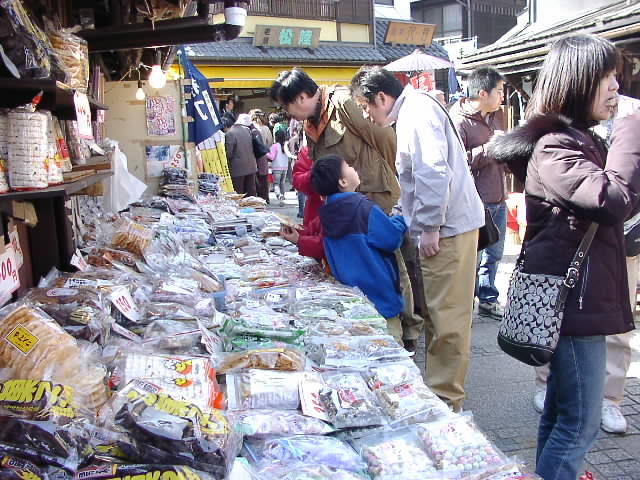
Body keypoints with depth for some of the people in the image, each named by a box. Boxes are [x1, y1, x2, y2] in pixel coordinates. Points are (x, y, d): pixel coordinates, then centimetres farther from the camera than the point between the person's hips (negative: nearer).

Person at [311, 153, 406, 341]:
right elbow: (392, 239, -15)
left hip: (348, 294, 8)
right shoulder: (363, 208, -19)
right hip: (379, 296, -7)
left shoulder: (328, 212, 3)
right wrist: (401, 218, 2)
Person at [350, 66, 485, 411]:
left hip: (447, 228, -11)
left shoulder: (417, 112, -13)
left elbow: (433, 172, -25)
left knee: (446, 319, -4)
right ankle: (437, 385, 27)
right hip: (440, 226, 11)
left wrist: (430, 227, -21)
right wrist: (421, 225, 22)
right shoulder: (412, 111, 19)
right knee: (436, 315, 16)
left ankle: (446, 400, 6)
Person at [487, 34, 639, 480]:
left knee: (561, 411, 19)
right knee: (581, 423, -3)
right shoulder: (555, 147, -17)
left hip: (573, 296, 10)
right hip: (573, 297, -10)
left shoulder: (578, 140, 16)